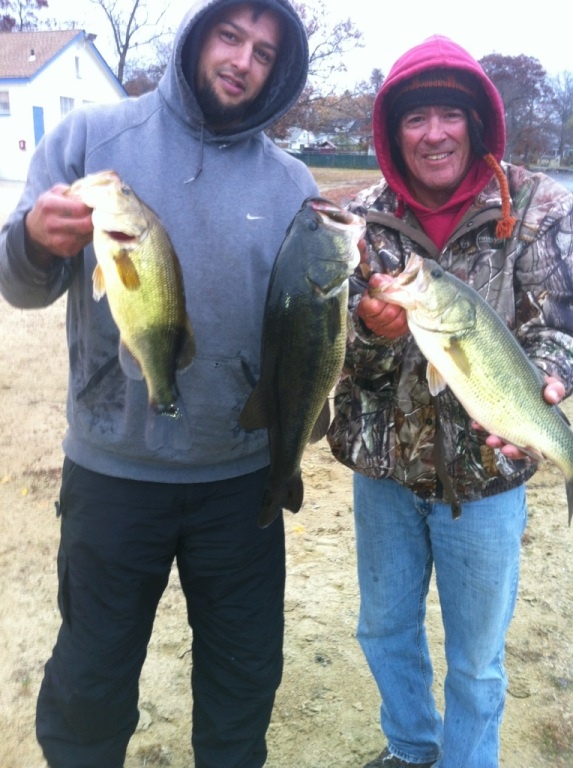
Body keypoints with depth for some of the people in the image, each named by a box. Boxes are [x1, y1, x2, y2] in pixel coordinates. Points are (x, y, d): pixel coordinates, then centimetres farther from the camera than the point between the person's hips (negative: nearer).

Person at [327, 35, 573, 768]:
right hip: (384, 465, 3)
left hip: (484, 475, -3)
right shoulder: (365, 216, -4)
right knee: (384, 630, 23)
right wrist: (369, 327, -29)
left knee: (475, 659, 15)